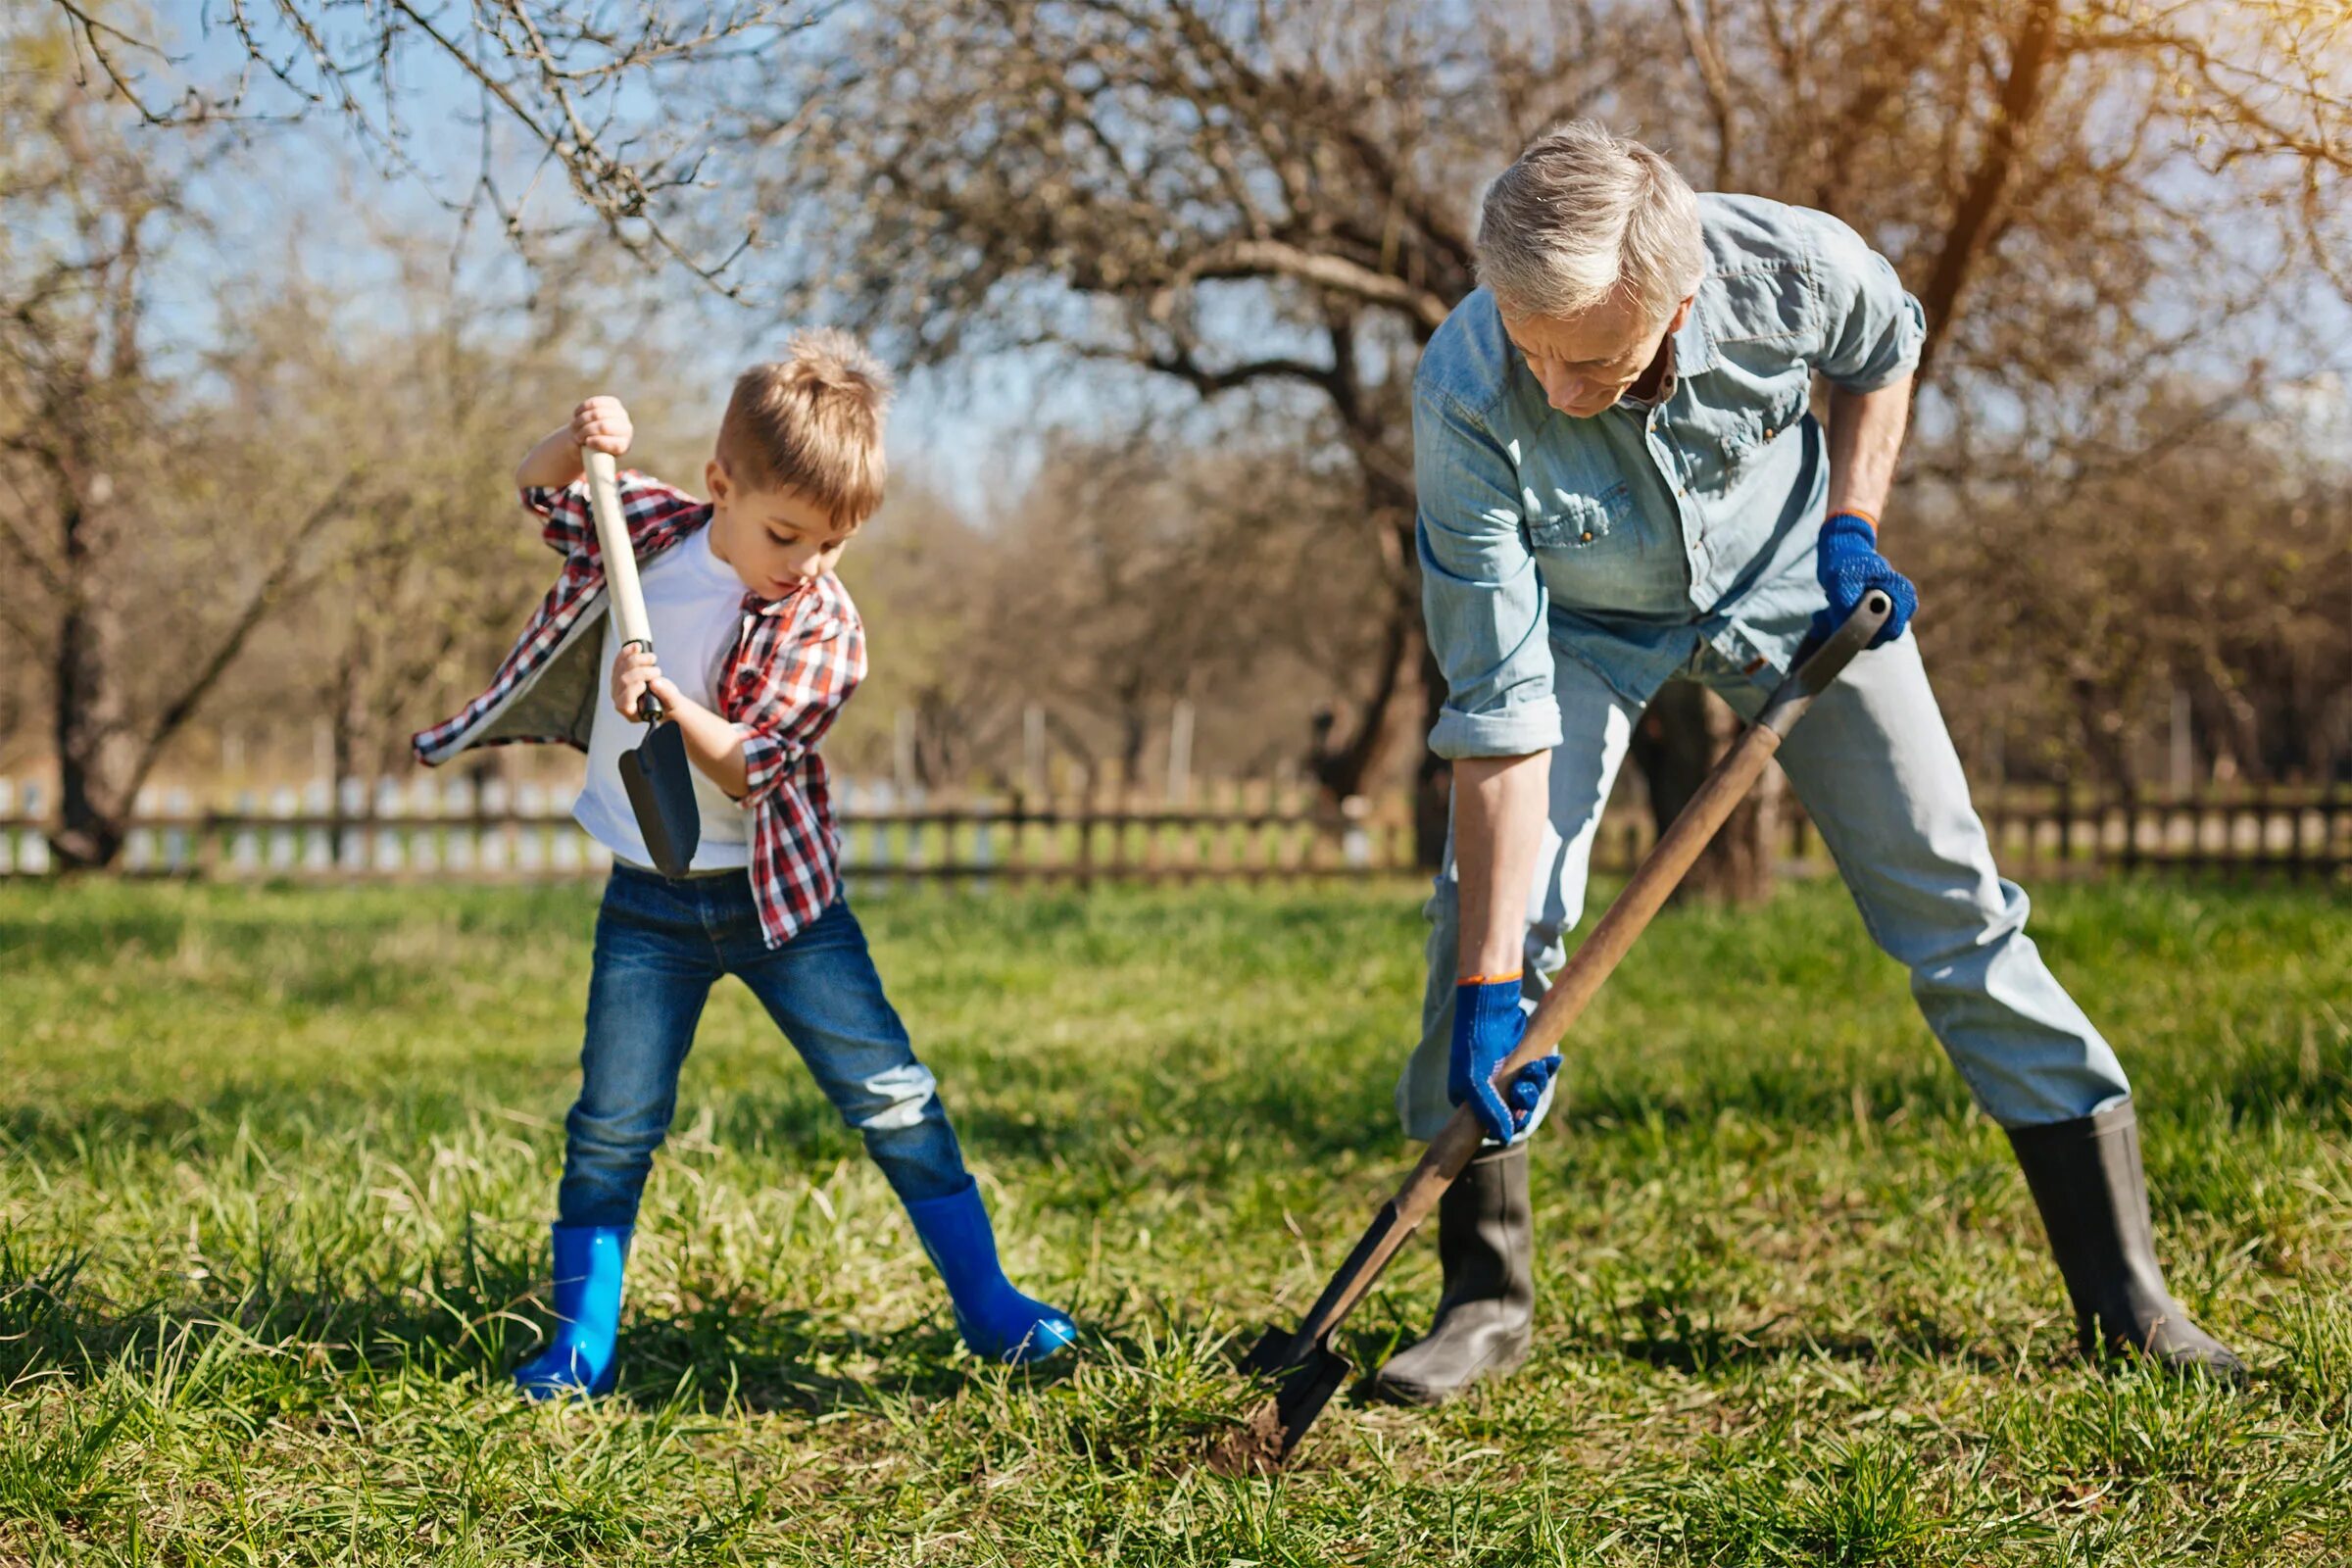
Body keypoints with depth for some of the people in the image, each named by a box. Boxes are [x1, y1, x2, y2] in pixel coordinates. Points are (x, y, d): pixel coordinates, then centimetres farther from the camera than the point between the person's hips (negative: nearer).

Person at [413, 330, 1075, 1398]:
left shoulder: (823, 629, -14)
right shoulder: (650, 527, -4)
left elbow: (748, 764, -19)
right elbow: (540, 488, 13)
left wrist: (671, 705, -37)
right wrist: (584, 440, -9)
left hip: (777, 897, -2)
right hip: (649, 905, 2)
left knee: (892, 1099, -1)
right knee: (613, 1128, 2)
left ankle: (985, 1303, 11)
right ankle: (579, 1345, 13)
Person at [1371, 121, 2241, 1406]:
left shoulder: (1795, 267, -34)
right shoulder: (1466, 405, -37)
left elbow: (1885, 349, -5)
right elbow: (1501, 714, -34)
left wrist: (1852, 523, -17)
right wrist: (1487, 993, -36)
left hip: (1791, 581, 1)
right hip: (1582, 623, -1)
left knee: (1946, 891, -5)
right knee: (1488, 904, -20)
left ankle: (2121, 1285, 5)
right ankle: (1483, 1298, -4)